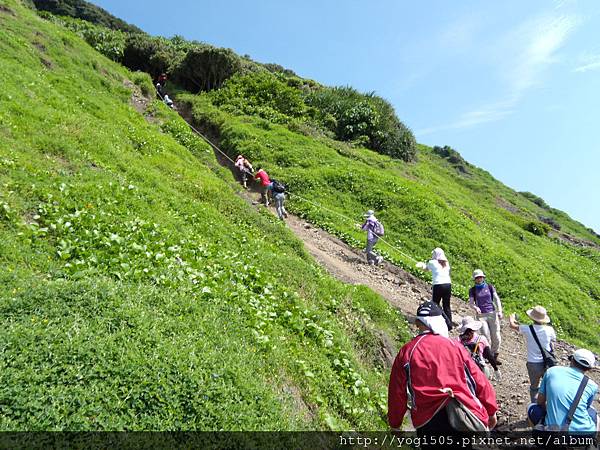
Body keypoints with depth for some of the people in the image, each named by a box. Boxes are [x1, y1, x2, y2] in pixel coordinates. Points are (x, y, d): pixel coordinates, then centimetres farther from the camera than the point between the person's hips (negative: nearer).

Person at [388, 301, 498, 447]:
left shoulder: (407, 352, -2)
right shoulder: (454, 345, 0)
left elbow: (397, 392, 0)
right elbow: (478, 379, 4)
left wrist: (395, 423, 12)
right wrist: (491, 410, 17)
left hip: (428, 421, 0)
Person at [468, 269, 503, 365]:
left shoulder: (490, 287, 6)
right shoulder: (472, 290, 4)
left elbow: (497, 299, 1)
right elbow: (470, 302, -2)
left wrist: (499, 311, -12)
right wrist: (476, 308, -23)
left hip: (492, 314, 1)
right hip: (481, 315, -1)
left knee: (496, 337, 2)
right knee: (486, 337, -7)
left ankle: (495, 357, 20)